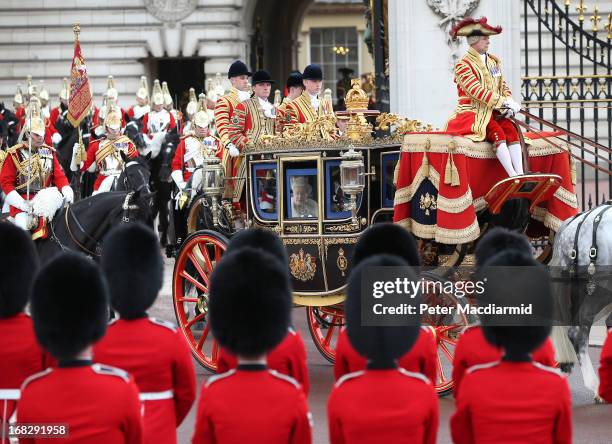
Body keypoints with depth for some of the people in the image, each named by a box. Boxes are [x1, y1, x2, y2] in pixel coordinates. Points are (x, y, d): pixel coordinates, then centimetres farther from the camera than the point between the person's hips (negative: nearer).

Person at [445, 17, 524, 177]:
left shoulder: (494, 61, 17)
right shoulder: (463, 65, -7)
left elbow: (503, 86, 17)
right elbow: (477, 91, -18)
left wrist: (510, 101, -6)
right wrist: (503, 103, -22)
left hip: (493, 111, 6)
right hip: (473, 113, -6)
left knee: (511, 130, -23)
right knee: (497, 133, -30)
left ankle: (520, 174, -33)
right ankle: (513, 177, -38)